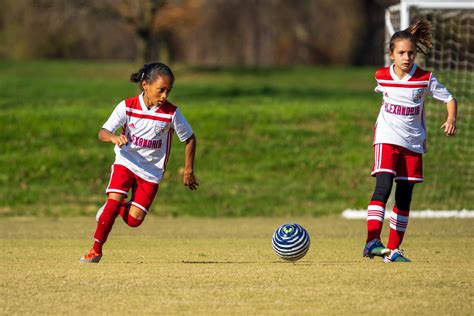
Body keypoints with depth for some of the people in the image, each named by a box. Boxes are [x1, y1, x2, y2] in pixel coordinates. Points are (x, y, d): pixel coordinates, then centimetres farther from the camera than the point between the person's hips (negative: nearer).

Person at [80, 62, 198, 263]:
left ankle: (116, 208, 27)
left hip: (151, 171, 1)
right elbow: (102, 133, -15)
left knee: (134, 220, -9)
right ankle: (96, 250, -6)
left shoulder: (171, 113, -12)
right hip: (126, 162, 0)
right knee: (114, 199, -21)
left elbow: (189, 138, 2)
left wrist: (188, 170, 5)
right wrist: (114, 137, -39)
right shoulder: (127, 107, -12)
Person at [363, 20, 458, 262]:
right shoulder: (382, 76, 0)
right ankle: (372, 241, -31)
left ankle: (393, 250, 13)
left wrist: (451, 119, -16)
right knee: (383, 186, -22)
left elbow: (449, 99, 2)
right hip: (387, 139, -2)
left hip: (413, 142, 2)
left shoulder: (425, 79, -4)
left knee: (404, 197, 5)